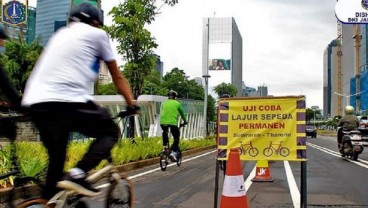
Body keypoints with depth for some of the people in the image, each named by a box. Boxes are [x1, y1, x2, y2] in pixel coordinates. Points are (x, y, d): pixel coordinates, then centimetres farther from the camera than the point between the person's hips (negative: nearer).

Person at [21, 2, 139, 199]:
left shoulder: (60, 34, 30)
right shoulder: (97, 34, 13)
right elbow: (117, 77, 18)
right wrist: (131, 103, 27)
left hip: (35, 103, 7)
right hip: (68, 101, -7)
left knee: (56, 159, 20)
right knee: (111, 131, 12)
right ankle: (77, 174, -7)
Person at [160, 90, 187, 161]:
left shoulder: (164, 103, 16)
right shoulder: (177, 103, 10)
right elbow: (182, 113, 22)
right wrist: (185, 121, 38)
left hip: (163, 122, 3)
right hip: (173, 123, -3)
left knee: (164, 133, 35)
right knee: (176, 139, 11)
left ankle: (165, 145, 24)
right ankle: (173, 152, -5)